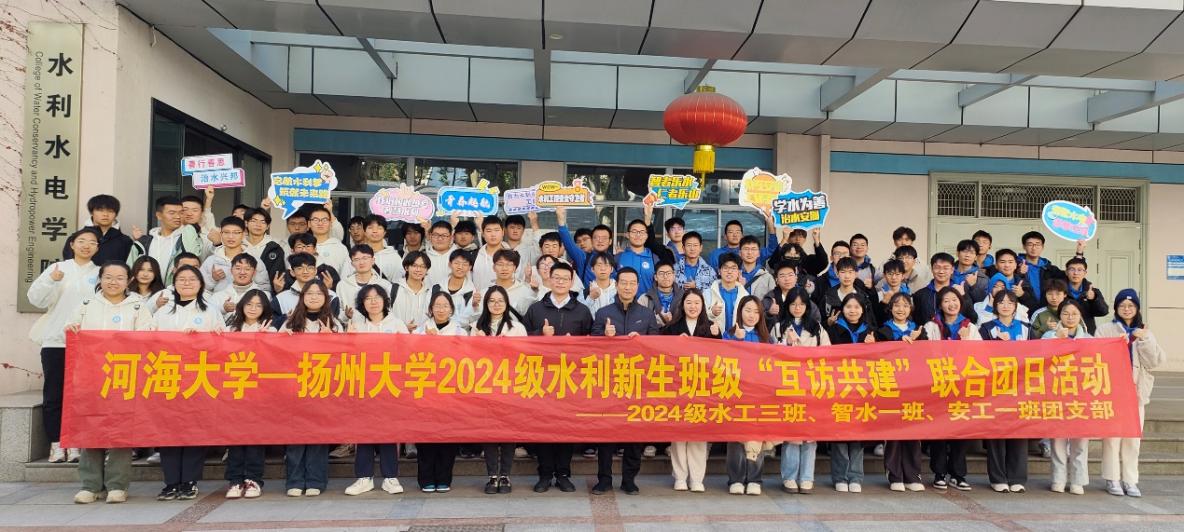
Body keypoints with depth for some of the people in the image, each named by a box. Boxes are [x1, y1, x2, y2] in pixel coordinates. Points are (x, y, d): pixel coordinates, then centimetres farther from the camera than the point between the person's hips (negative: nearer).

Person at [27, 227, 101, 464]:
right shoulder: (58, 268, 8)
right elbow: (36, 298, 0)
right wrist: (51, 280, -16)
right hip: (55, 341, 1)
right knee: (53, 394, 2)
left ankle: (75, 443, 8)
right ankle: (56, 443, 10)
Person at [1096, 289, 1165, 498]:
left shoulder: (1145, 333, 14)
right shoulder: (1105, 330, 7)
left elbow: (1155, 361, 3)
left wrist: (1144, 340, -8)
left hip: (1136, 391, 2)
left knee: (1133, 438, 2)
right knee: (1112, 436, -5)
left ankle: (1130, 481, 9)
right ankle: (1112, 479, 2)